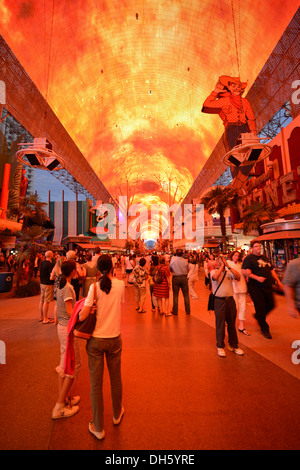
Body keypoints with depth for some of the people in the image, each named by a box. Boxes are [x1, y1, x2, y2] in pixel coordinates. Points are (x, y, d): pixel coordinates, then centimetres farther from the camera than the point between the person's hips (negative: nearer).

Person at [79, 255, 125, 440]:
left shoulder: (95, 287, -16)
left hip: (96, 340, -2)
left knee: (96, 383, 18)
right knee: (116, 378, 25)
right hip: (115, 338, 2)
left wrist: (79, 313, 5)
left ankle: (98, 428, 35)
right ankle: (117, 414, 49)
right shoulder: (120, 284, -10)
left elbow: (83, 315, -17)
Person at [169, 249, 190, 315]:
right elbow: (188, 270, 4)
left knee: (175, 295, 7)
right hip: (184, 278, 1)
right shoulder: (185, 261, -8)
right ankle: (188, 311, 19)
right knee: (186, 295, 11)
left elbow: (170, 269, 2)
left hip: (175, 278, -1)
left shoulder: (173, 260, -10)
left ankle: (175, 311, 14)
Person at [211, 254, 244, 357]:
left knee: (232, 323, 14)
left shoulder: (229, 272, 7)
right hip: (219, 301, -3)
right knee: (220, 324, 5)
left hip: (230, 300, 4)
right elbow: (215, 277, -25)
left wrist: (228, 266, -12)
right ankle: (220, 346, 22)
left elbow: (238, 276, -11)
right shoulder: (213, 271, -2)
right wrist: (222, 266, -15)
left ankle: (233, 345, 32)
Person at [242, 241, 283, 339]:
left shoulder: (265, 257, 16)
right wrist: (257, 278, -23)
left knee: (271, 305, 11)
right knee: (260, 308, 1)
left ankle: (258, 316, 38)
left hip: (267, 286, 7)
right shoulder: (249, 258, -8)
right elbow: (244, 271, -18)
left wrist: (278, 281, 16)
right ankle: (264, 329, 18)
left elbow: (271, 270, 22)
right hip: (256, 287, -7)